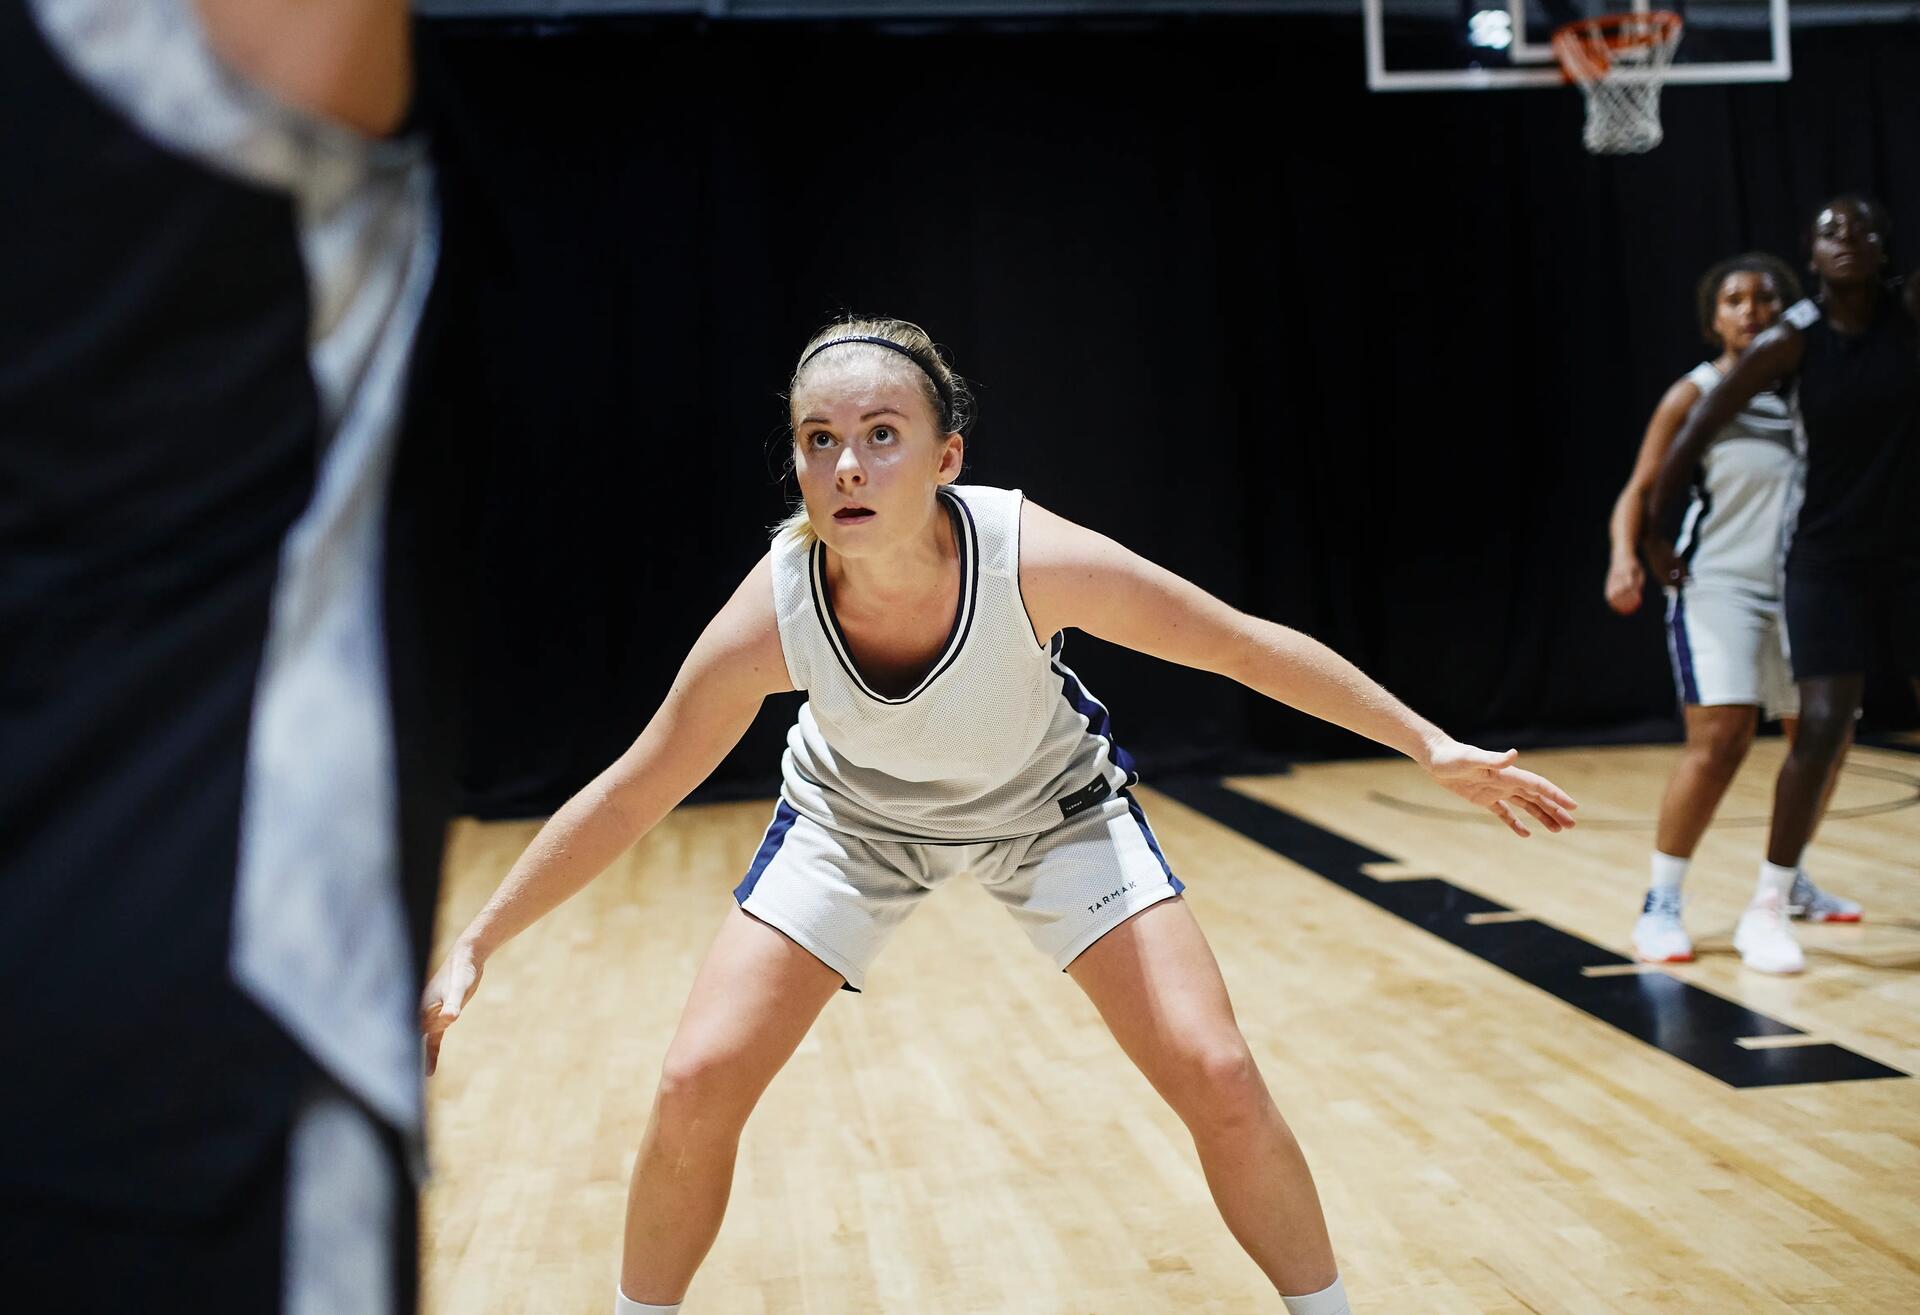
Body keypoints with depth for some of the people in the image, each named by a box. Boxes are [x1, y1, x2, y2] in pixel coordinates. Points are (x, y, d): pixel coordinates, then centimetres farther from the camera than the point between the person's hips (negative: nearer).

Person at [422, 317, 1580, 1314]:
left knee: (1220, 1081, -12)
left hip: (1054, 802, -1)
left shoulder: (1033, 559, -36)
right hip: (854, 814, 1)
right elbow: (631, 792, -19)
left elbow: (1247, 646, -23)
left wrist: (1433, 746, -20)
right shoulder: (774, 613, -32)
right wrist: (474, 948, -17)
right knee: (697, 1087, -9)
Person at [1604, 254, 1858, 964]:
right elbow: (1639, 490, -7)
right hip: (1716, 585, -6)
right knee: (1720, 738, -18)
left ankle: (1790, 881, 31)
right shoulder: (1695, 395, -5)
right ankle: (1660, 905, -9)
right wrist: (1625, 557, -24)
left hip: (1792, 587, 6)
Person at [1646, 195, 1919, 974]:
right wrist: (1657, 531, 1)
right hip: (1829, 559, -2)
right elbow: (1696, 433, -3)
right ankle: (1768, 907, -2)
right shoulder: (1791, 343, -8)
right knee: (1823, 725, -12)